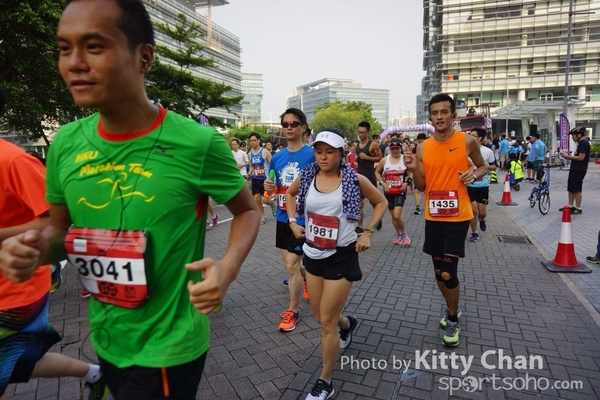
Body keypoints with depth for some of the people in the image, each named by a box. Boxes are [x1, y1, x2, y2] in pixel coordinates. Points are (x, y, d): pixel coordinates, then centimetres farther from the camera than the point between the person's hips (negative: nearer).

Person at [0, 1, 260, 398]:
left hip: (168, 348, -5)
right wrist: (36, 248, -14)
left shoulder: (199, 143, -21)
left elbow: (248, 209, -6)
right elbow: (60, 227, 8)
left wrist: (228, 267, -24)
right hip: (105, 340, 6)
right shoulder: (66, 143, -6)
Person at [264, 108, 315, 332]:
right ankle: (308, 280, 49)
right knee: (291, 263, 18)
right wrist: (269, 187, -8)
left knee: (292, 265, -3)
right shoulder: (277, 158, 5)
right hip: (282, 218, 6)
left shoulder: (312, 155, -11)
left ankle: (292, 311, 16)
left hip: (303, 219, -6)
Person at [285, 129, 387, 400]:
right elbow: (290, 194, 18)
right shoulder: (307, 176, -3)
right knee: (320, 316, 19)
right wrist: (292, 221, 5)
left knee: (327, 321, 0)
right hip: (312, 254, 5)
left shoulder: (354, 180, -12)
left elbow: (381, 202, 2)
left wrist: (367, 233, -7)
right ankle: (347, 323, 55)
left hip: (341, 256, -4)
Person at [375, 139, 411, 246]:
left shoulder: (405, 159, -7)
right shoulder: (384, 160, -1)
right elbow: (377, 172, 10)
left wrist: (407, 182, -10)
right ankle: (399, 234, 34)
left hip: (400, 191, -3)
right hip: (388, 192, 3)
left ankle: (404, 234, 11)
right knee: (393, 215, 12)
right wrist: (382, 183, -3)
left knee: (397, 215, -14)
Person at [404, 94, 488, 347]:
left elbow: (483, 167, 11)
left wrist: (475, 174, -12)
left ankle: (453, 321, 19)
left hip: (458, 217, -3)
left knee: (449, 272, -6)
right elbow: (421, 187, 4)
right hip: (433, 217, 4)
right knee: (439, 271, 14)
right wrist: (414, 169, -15)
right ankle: (451, 309, 39)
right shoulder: (423, 148, 1)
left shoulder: (467, 141, -6)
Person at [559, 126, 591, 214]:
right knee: (571, 189, 13)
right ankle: (570, 206, 20)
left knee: (576, 190, -4)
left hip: (579, 171, -10)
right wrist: (568, 156, 5)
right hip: (574, 170, 10)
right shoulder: (581, 143, 16)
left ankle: (578, 208, 4)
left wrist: (568, 156, -16)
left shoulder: (584, 143, -15)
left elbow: (581, 158, -22)